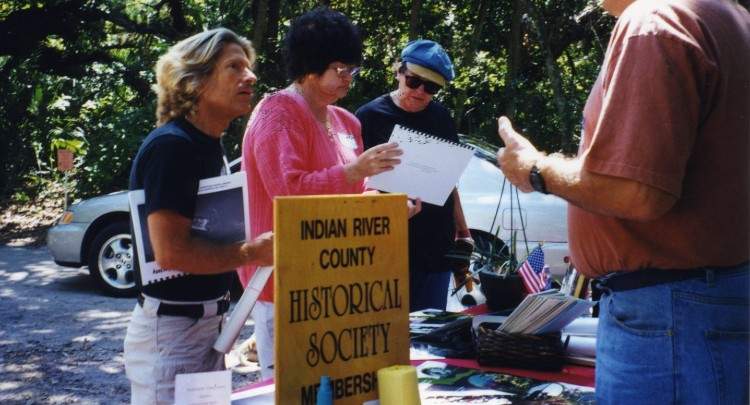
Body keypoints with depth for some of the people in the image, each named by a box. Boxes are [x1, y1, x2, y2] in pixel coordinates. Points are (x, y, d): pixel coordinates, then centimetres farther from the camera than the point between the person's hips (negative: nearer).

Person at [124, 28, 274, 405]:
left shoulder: (209, 146, 11)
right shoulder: (171, 146, -18)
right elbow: (171, 252, -26)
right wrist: (252, 252, -17)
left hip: (207, 324, 9)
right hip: (170, 330, -9)